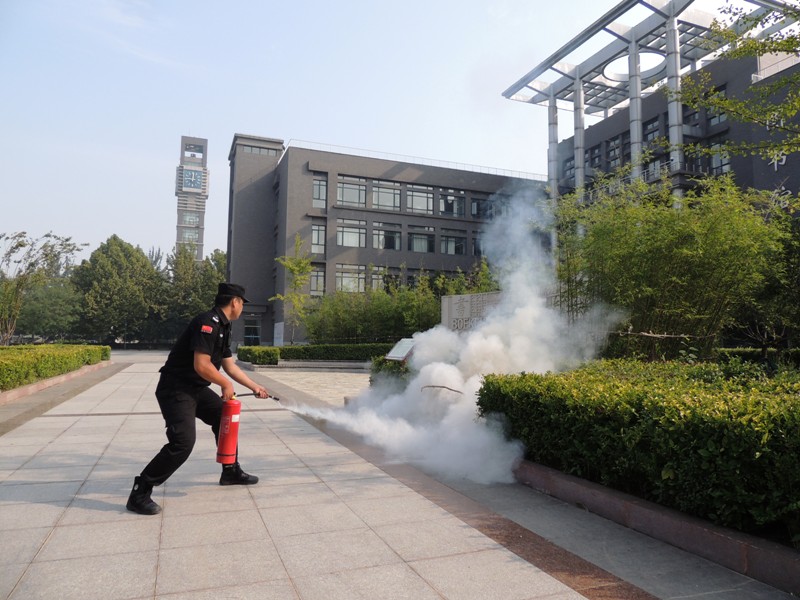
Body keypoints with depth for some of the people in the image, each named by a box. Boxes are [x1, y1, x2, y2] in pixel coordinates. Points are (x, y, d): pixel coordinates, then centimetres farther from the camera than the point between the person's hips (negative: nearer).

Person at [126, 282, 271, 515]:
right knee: (183, 442, -20)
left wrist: (255, 387, 21)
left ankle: (231, 472, 31)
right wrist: (226, 385, -12)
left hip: (197, 389, 11)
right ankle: (139, 493, -6)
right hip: (175, 389, -11)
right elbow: (201, 366, -27)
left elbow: (230, 366, 19)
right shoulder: (207, 323, -21)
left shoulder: (222, 328, 11)